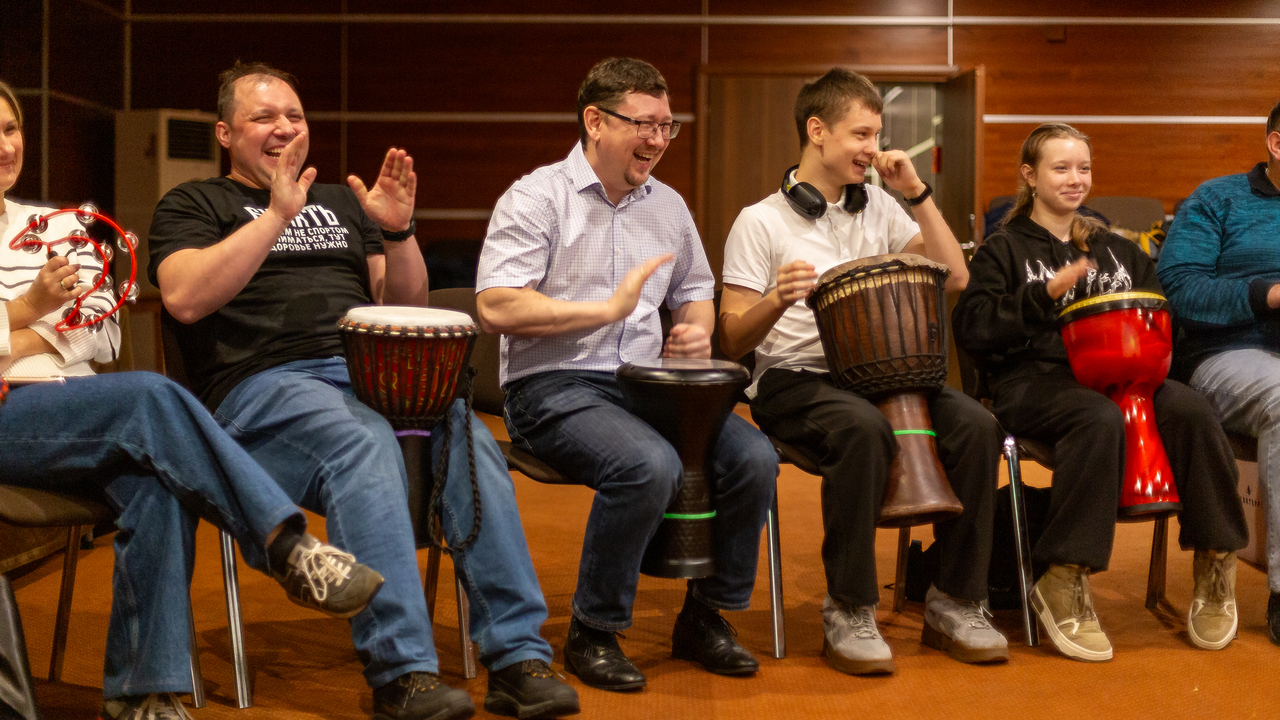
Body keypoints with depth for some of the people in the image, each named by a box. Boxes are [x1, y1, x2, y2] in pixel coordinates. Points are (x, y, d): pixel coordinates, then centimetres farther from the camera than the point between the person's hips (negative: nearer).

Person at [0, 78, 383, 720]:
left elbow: (105, 334, 10)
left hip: (69, 411, 4)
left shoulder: (55, 226, 22)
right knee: (150, 397, -32)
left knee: (153, 483, -31)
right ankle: (288, 547, -33)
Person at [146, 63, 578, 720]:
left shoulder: (341, 203, 28)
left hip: (373, 372, 4)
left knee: (466, 431, -28)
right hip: (262, 386, -4)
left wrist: (398, 231, 2)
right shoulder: (194, 204, 15)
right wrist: (277, 214, -10)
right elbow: (184, 297, -6)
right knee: (366, 443, -37)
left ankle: (518, 659, -29)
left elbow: (405, 306, 21)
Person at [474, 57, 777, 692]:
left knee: (753, 456, -17)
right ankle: (593, 633, -12)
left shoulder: (668, 206, 16)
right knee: (650, 464, -34)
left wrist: (696, 331, 6)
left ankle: (706, 616, 4)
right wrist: (608, 309, -18)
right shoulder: (537, 198, -5)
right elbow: (496, 307, -16)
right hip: (553, 385, -6)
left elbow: (694, 290, 30)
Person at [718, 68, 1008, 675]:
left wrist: (918, 194, 3)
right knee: (865, 428, -37)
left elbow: (954, 277, 11)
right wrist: (777, 300, -27)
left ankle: (955, 603, -8)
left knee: (975, 425, -22)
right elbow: (733, 341, -6)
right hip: (793, 381, -5)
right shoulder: (761, 222, 0)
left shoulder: (878, 207, 16)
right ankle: (848, 614, -22)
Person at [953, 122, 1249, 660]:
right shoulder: (1005, 249, 9)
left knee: (1189, 409, -27)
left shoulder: (1118, 249, 25)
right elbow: (970, 329, -6)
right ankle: (1063, 582, -30)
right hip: (1033, 379, -4)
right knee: (1100, 418, -37)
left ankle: (1216, 561, -12)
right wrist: (1047, 294, -15)